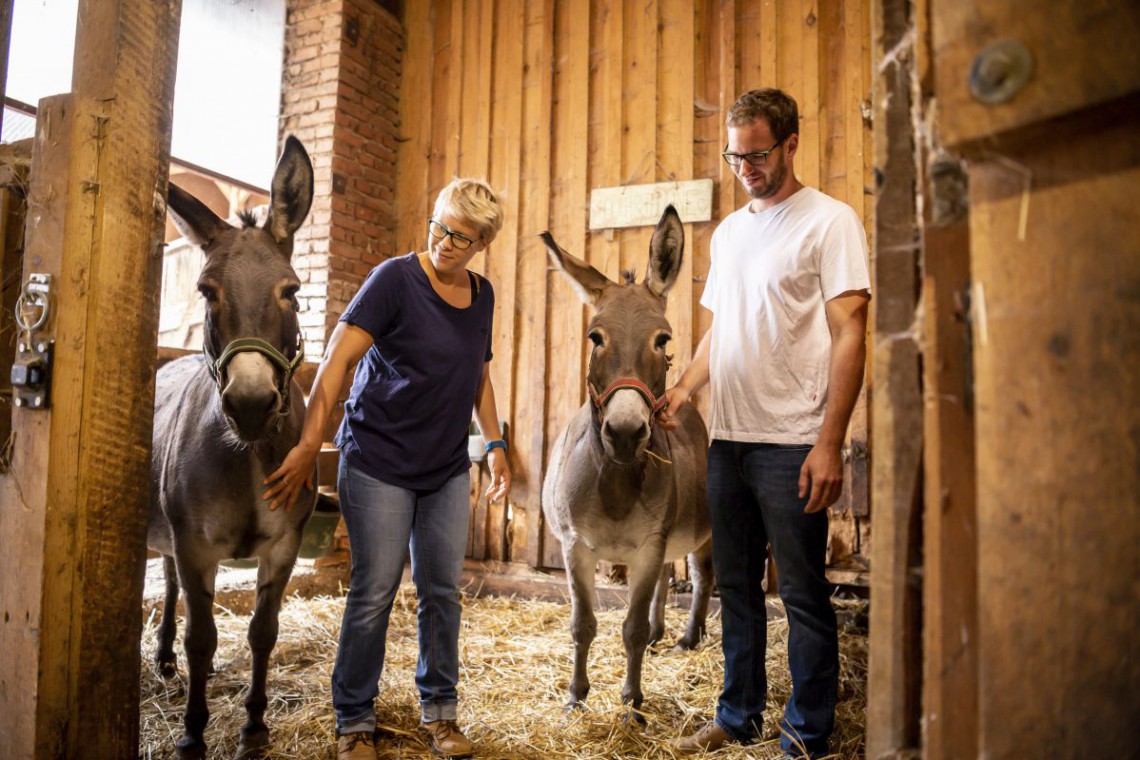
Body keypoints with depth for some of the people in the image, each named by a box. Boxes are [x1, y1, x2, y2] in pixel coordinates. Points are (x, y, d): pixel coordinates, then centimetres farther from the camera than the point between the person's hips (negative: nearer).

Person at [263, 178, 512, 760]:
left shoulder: (482, 295, 6)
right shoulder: (396, 279, -12)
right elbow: (337, 358, -19)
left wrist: (495, 444, 10)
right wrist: (309, 445, -27)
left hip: (448, 469, 5)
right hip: (379, 464, -5)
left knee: (442, 591, 9)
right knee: (374, 593, 0)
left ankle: (439, 711, 25)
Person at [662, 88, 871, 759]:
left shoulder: (831, 221, -5)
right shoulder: (728, 231, 15)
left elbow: (850, 335, -11)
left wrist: (829, 444, -17)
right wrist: (683, 389, 3)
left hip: (793, 444, -7)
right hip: (728, 439, 7)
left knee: (804, 596, 3)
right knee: (736, 586, 16)